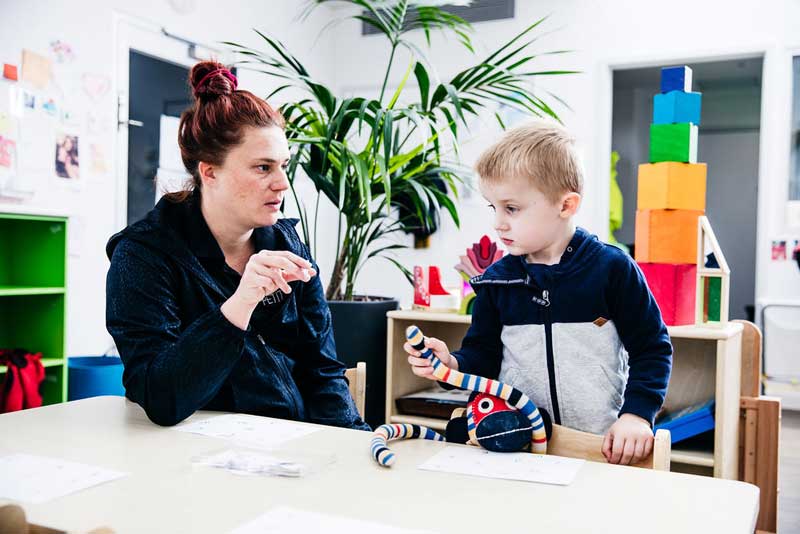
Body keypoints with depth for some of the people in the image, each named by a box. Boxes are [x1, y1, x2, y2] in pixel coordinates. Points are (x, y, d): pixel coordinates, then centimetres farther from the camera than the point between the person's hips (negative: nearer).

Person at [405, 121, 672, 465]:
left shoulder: (611, 268, -5)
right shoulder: (496, 281, 4)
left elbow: (652, 349, 1)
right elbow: (484, 356, 10)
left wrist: (636, 414, -9)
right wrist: (452, 364, -10)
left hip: (604, 446, -5)